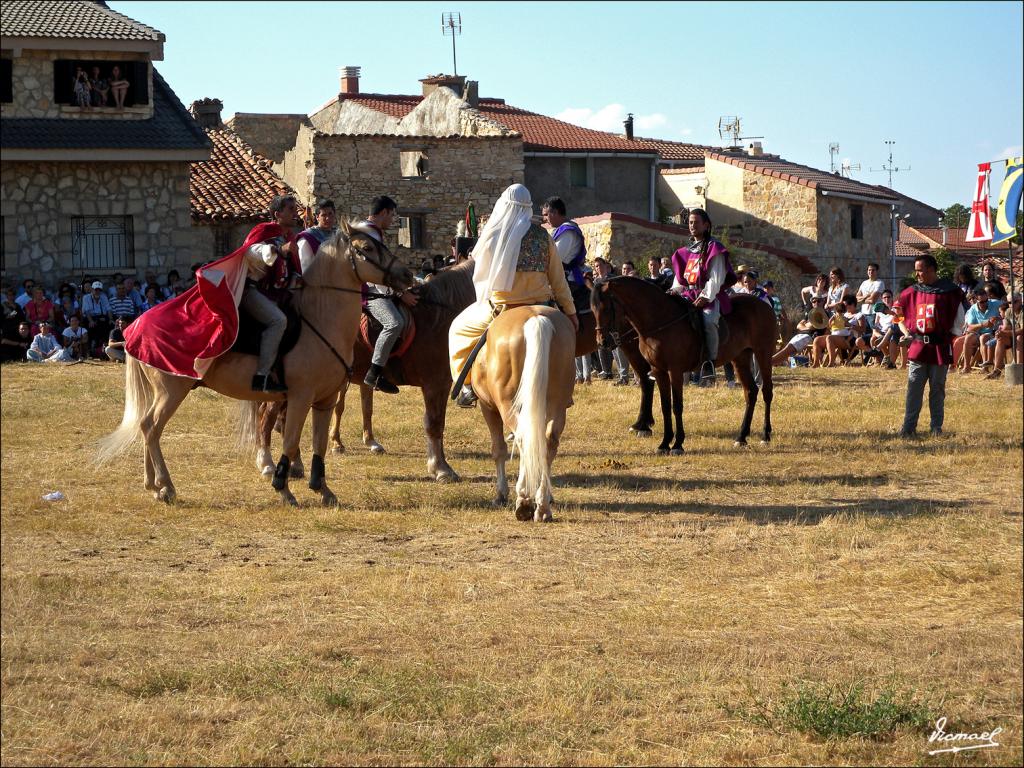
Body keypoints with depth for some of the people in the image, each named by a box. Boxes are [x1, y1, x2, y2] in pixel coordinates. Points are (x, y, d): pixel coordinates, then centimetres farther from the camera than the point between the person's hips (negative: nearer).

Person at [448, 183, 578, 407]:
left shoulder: (493, 235, -6)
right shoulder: (542, 235, 0)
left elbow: (479, 276, 6)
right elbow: (558, 279, 3)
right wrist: (570, 312, 10)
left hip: (501, 307, -2)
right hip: (539, 308, 2)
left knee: (459, 330, 19)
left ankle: (467, 386, 12)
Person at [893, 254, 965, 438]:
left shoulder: (949, 291, -4)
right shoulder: (912, 292, 9)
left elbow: (959, 319, 0)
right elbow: (901, 315, 22)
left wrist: (950, 336, -5)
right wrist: (906, 332, 11)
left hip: (940, 348, -3)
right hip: (918, 347, 3)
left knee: (937, 389, 5)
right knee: (913, 388, 0)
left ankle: (936, 428, 13)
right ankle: (908, 427, 2)